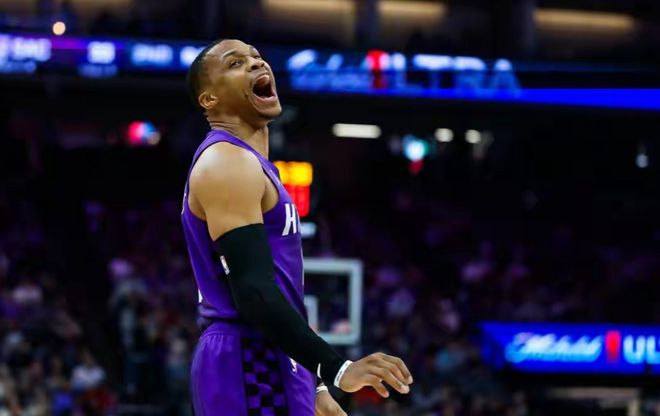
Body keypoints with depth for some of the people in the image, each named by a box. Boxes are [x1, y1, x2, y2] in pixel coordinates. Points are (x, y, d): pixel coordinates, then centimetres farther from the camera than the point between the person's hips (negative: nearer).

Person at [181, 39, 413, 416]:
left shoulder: (250, 164, 21)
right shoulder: (226, 163, -12)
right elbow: (252, 290, -23)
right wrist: (336, 368, -31)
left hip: (268, 364, 11)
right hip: (250, 366, -11)